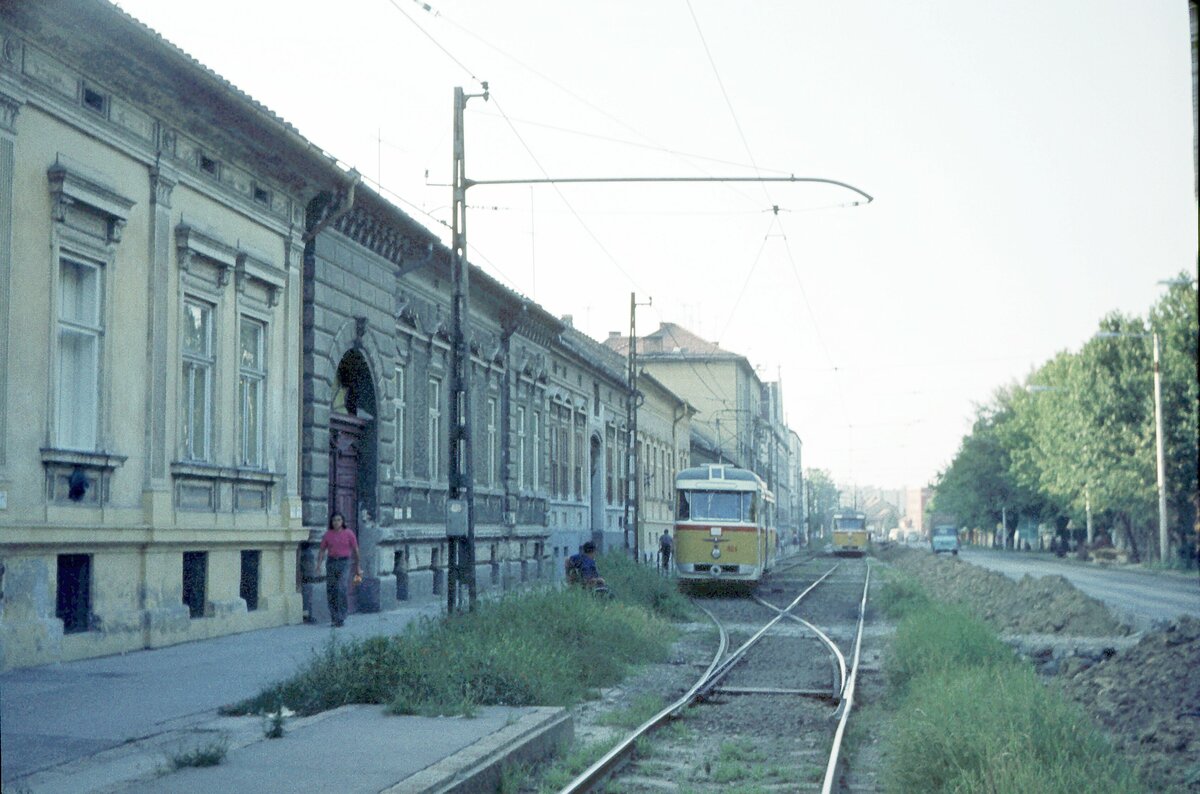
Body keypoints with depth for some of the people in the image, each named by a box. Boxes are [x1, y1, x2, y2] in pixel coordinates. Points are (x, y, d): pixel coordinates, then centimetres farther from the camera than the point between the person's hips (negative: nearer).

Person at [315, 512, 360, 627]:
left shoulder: (349, 533, -1)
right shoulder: (328, 534, 6)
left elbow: (355, 550, 4)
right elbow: (322, 550, 6)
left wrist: (357, 567, 6)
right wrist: (319, 564, -9)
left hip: (344, 562, -3)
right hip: (331, 562, 3)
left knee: (341, 588, -17)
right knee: (330, 590, 1)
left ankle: (340, 619, -13)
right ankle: (334, 618, 13)